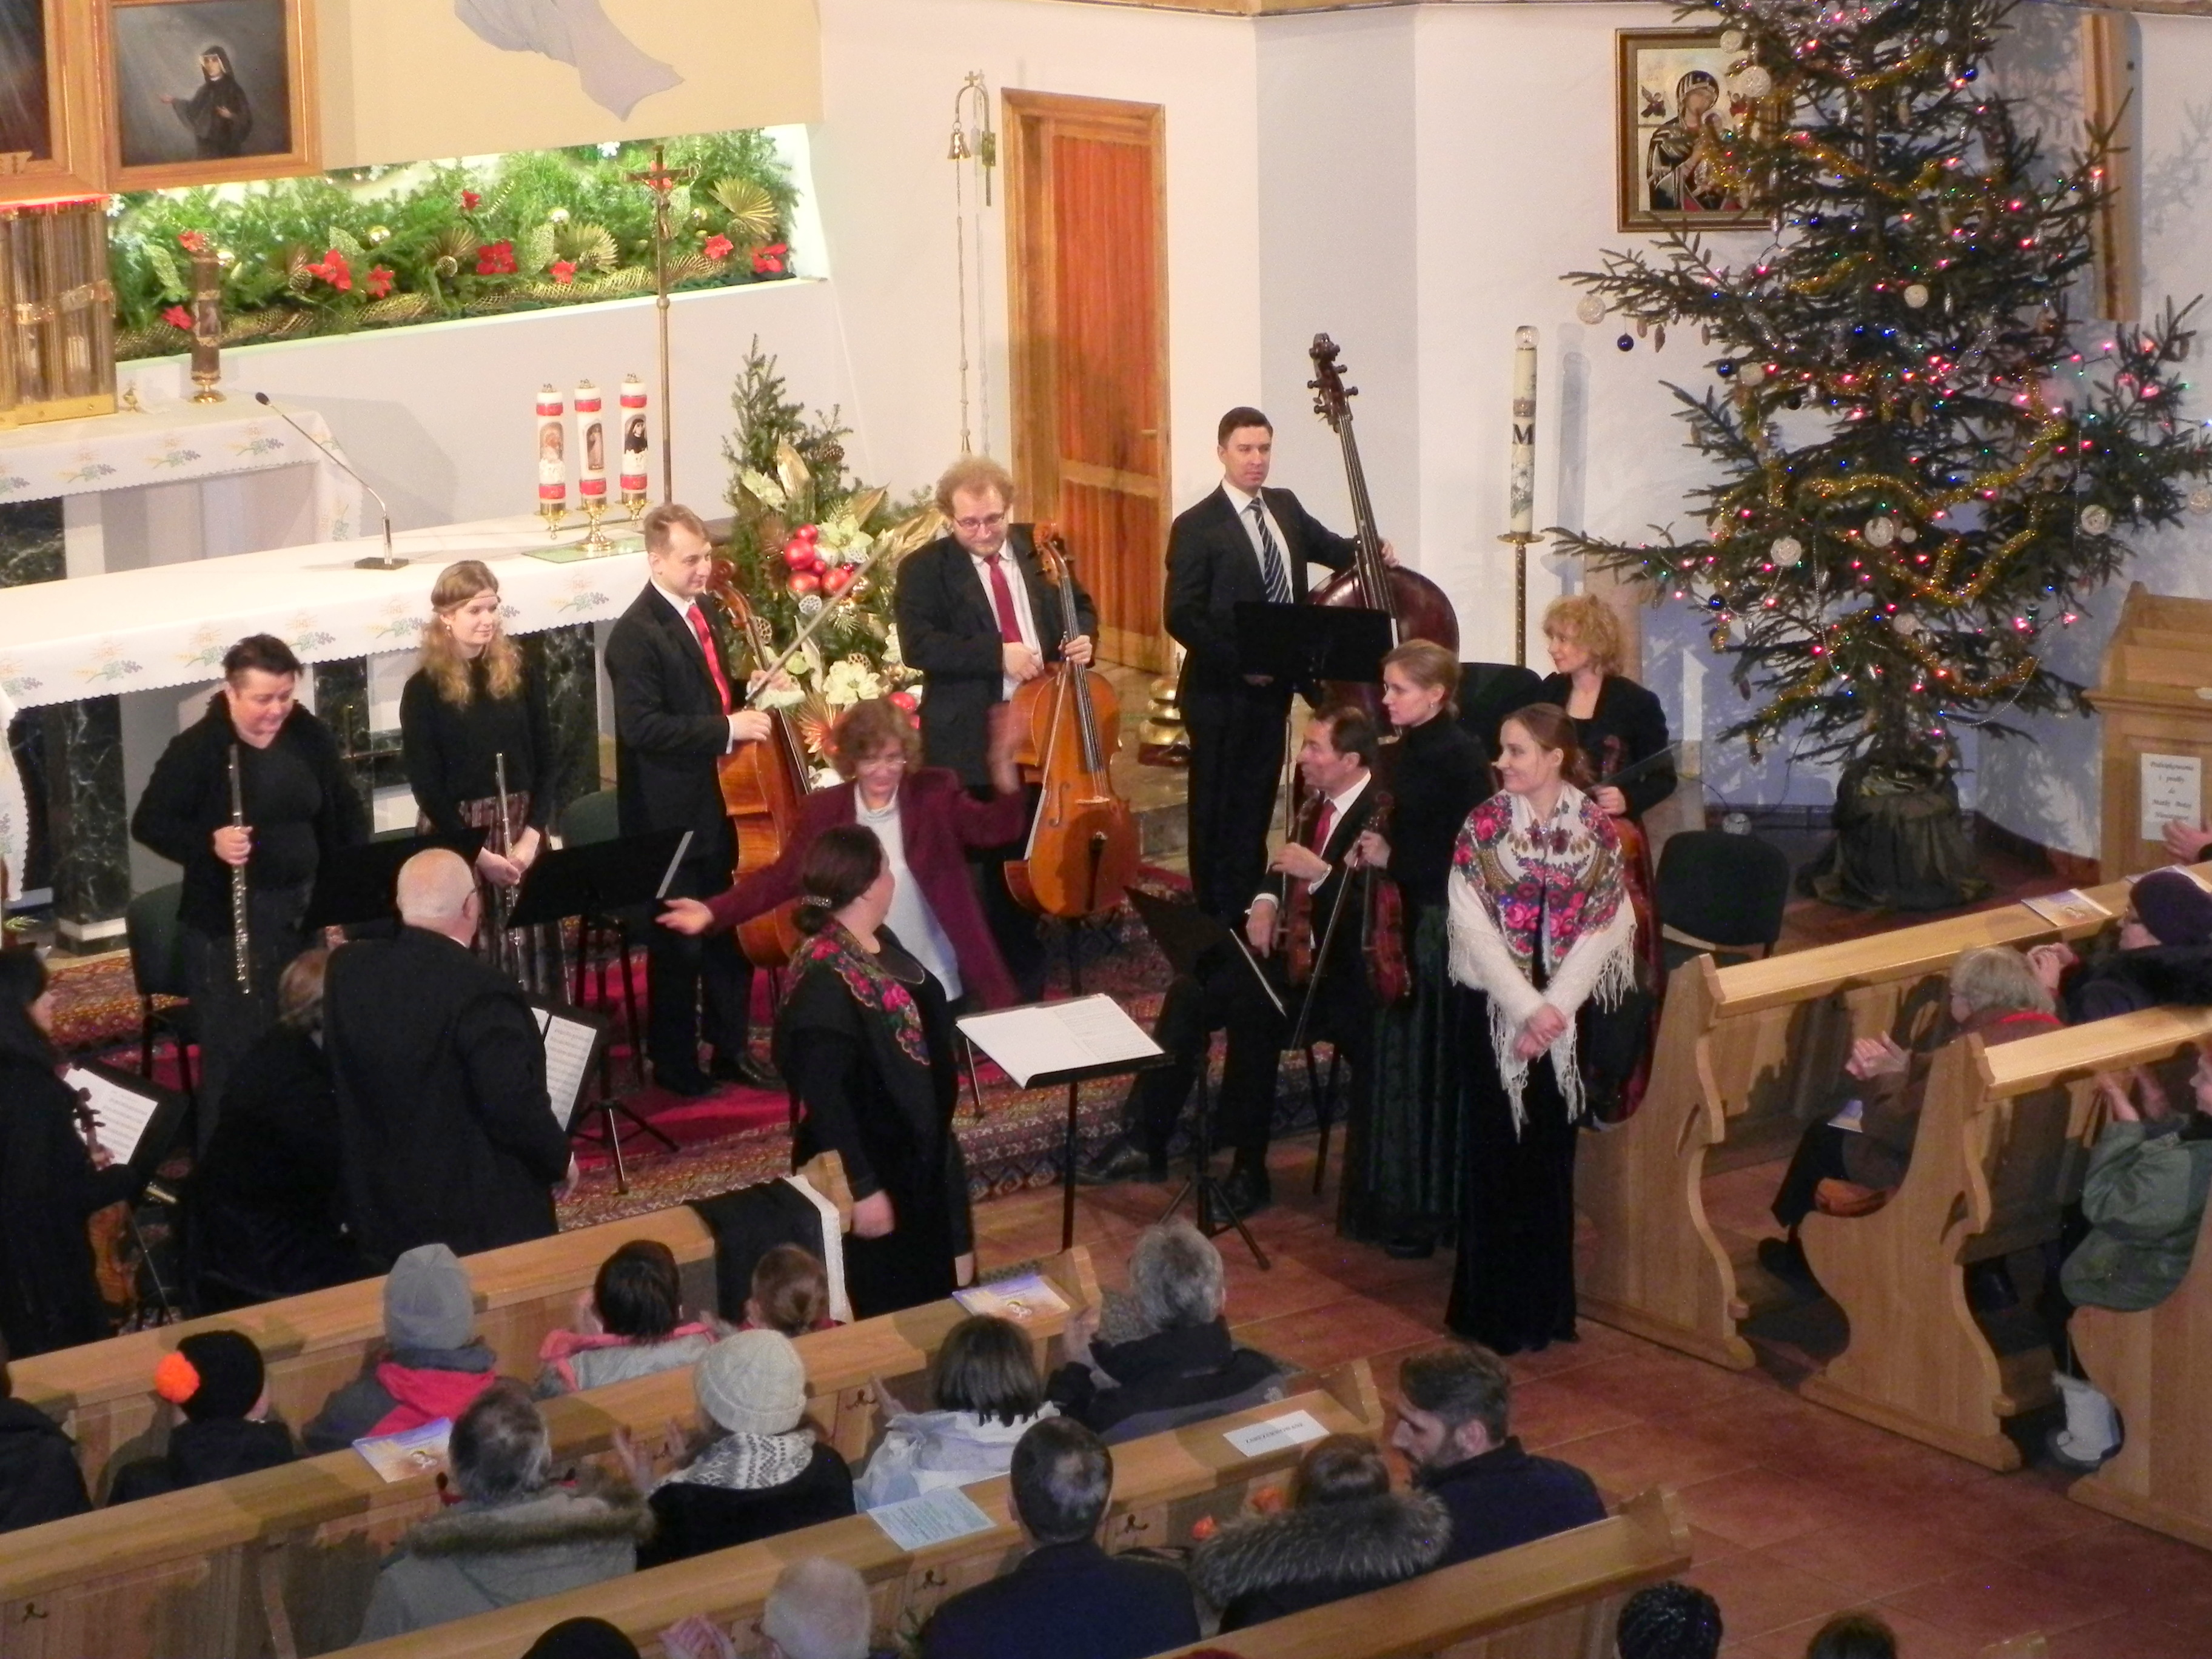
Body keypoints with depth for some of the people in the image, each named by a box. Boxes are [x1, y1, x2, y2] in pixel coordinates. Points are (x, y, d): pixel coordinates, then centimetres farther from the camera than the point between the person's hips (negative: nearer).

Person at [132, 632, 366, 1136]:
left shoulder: (310, 736, 2)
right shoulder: (197, 749, -13)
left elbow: (346, 814, 12)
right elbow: (148, 824, -9)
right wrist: (210, 843, -27)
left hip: (307, 910, 5)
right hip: (227, 920, -5)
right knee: (235, 1047, -2)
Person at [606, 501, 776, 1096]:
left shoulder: (699, 615, 9)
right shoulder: (637, 634, -18)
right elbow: (642, 726, -25)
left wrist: (750, 697, 5)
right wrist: (727, 728, -27)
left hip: (717, 806, 8)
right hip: (670, 817, -8)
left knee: (731, 935, 15)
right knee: (679, 945, 3)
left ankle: (731, 1049, 27)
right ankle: (674, 1063, 15)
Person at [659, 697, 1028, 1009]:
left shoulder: (935, 792, -3)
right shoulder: (825, 809, 0)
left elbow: (998, 829, -15)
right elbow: (782, 877, 0)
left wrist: (1002, 768, -34)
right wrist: (714, 912, -12)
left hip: (940, 988, -1)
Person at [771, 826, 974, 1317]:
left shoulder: (878, 943, 1)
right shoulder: (824, 979, -27)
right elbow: (824, 1094, -26)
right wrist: (861, 1187, -24)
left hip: (915, 1152, 9)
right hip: (872, 1164, -9)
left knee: (927, 1297, 21)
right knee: (887, 1311, 6)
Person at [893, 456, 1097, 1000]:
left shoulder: (1038, 550, 4)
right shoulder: (925, 569, -8)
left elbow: (1079, 606, 16)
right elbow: (918, 647, -19)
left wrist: (1081, 636, -7)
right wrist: (998, 654, -26)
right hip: (969, 746, -4)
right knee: (976, 873, 3)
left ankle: (1026, 986, 30)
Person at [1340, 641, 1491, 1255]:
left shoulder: (1460, 757, -16)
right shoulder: (1407, 752, 10)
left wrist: (1391, 859, -15)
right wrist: (1373, 852, 0)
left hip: (1441, 928, -9)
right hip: (1401, 923, 9)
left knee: (1429, 1070, -1)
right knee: (1394, 1064, 14)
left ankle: (1429, 1210, 8)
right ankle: (1392, 1202, 24)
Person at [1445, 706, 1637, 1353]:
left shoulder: (1598, 832, 0)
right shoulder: (1483, 826, -3)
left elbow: (1605, 927, -3)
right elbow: (1473, 926, -8)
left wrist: (1556, 1006, -15)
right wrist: (1526, 1008, -15)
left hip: (1566, 1014, 1)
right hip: (1496, 1009, -1)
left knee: (1551, 1151, 6)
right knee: (1496, 1150, 1)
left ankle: (1545, 1307, 16)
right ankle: (1493, 1306, 10)